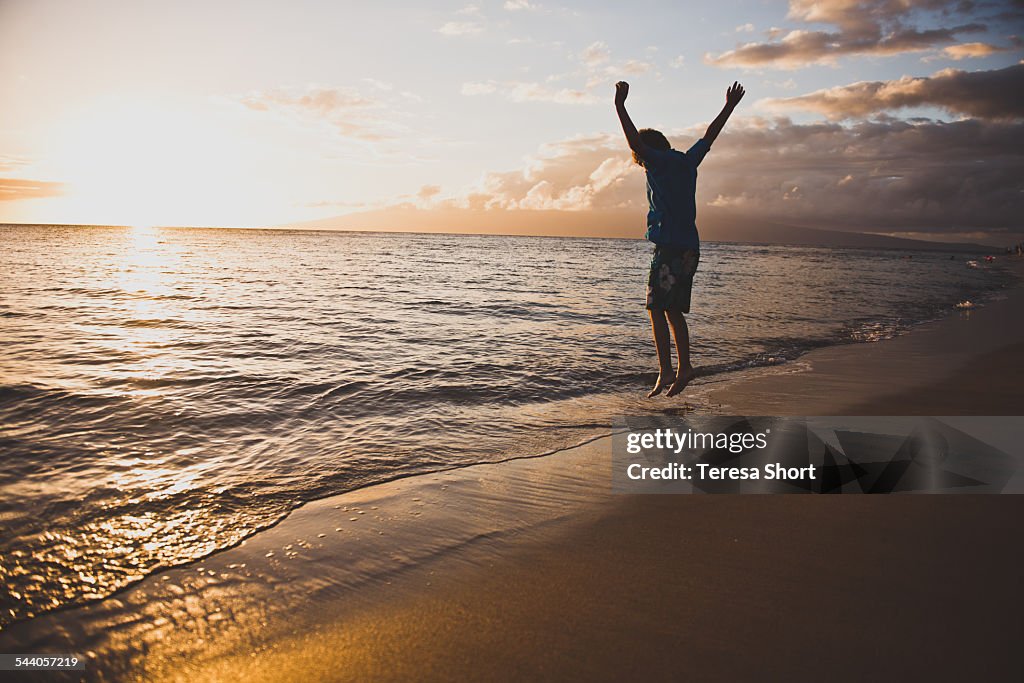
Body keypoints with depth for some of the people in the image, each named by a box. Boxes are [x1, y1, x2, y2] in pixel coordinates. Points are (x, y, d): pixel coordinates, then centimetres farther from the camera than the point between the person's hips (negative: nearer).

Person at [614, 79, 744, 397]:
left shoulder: (659, 163, -2)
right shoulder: (687, 162, 17)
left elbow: (635, 142, -18)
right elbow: (709, 135, 30)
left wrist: (620, 106, -17)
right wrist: (729, 107, 41)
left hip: (669, 247, -8)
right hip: (690, 248, 8)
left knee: (656, 308, -7)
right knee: (674, 310, 12)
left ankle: (666, 371, -13)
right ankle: (684, 368, 11)